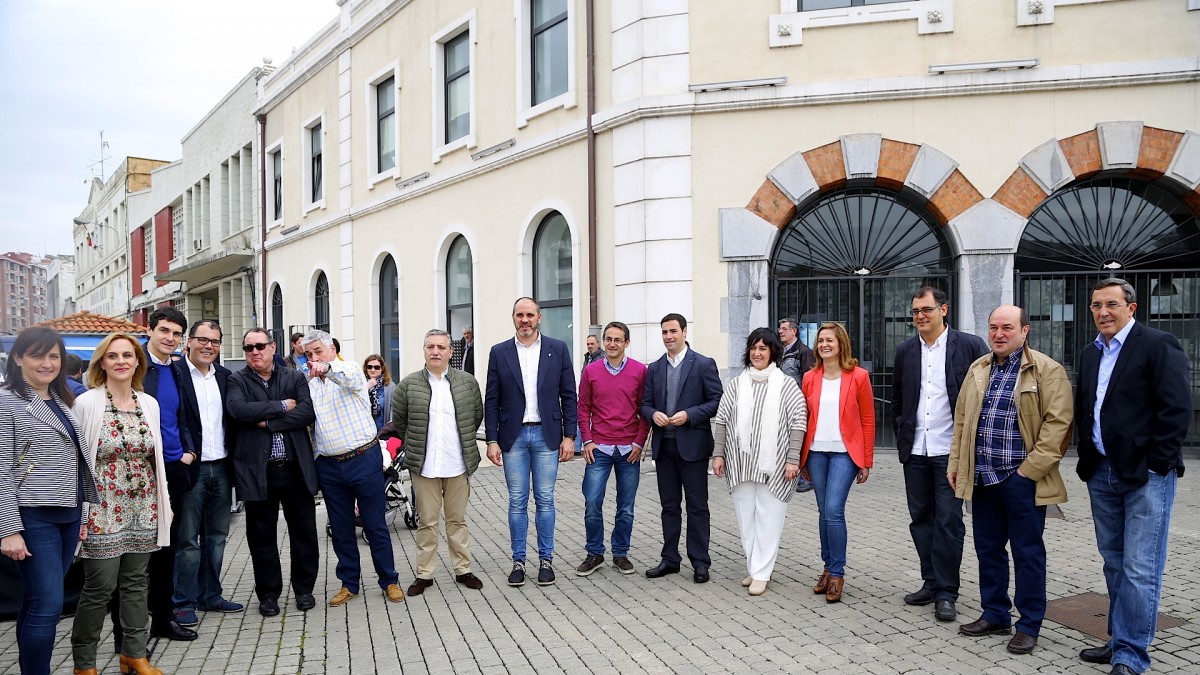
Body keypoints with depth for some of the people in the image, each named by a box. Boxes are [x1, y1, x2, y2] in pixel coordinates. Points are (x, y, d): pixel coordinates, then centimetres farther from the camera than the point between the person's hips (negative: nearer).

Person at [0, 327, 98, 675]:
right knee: (47, 605, -7)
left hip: (67, 515, 6)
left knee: (37, 603, 13)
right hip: (33, 517, -6)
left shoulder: (61, 401, 13)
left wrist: (81, 514, 16)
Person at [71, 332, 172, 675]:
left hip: (143, 510, 4)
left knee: (136, 583, 11)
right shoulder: (87, 403, -7)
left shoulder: (149, 403, 6)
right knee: (100, 587, 0)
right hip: (103, 510, -4)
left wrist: (164, 503, 11)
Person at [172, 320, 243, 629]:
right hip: (190, 468, -6)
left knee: (216, 536, 14)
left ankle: (210, 595, 26)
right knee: (187, 539, 2)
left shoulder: (225, 376, 10)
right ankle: (184, 602, 13)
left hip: (220, 468, 6)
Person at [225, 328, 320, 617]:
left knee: (304, 532, 8)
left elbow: (307, 411, -8)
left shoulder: (295, 377, 7)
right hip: (258, 471, -1)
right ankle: (268, 595, 23)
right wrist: (281, 406, -13)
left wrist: (269, 422, -13)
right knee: (261, 536, 8)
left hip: (296, 469, 1)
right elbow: (237, 409, -17)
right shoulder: (237, 381, 3)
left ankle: (304, 589, 24)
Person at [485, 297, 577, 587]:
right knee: (517, 502, 6)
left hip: (546, 435, 0)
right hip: (513, 436, 1)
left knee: (545, 500, 6)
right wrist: (492, 440, -2)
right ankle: (518, 561, 16)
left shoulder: (557, 349, 3)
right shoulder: (499, 352, 4)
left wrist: (569, 436, -3)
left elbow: (568, 395, 3)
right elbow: (492, 400, 4)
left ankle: (546, 559, 17)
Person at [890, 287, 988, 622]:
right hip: (915, 450, 5)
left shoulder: (970, 346, -5)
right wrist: (902, 434, 10)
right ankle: (931, 582, 24)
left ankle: (946, 593, 8)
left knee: (948, 521, -2)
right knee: (921, 518, 11)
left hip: (951, 450, -4)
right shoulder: (905, 350, 9)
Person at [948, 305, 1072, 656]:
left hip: (1021, 479, -6)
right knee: (988, 548, 14)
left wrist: (1032, 467, -15)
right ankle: (995, 615, 28)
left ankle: (1028, 625, 16)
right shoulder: (978, 369, 13)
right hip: (982, 477, 6)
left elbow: (1057, 423, -12)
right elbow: (962, 419, 16)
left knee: (1027, 552, 4)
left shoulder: (1047, 370, -7)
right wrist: (956, 463, 12)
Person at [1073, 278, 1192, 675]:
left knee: (1139, 569, -4)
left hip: (1145, 475, -7)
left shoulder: (1158, 345, -7)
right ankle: (1119, 640, 25)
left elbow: (1176, 409, -13)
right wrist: (1087, 461, 10)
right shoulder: (1090, 355, 14)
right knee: (1114, 563, 14)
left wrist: (1155, 465, -13)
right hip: (1102, 474, 7)